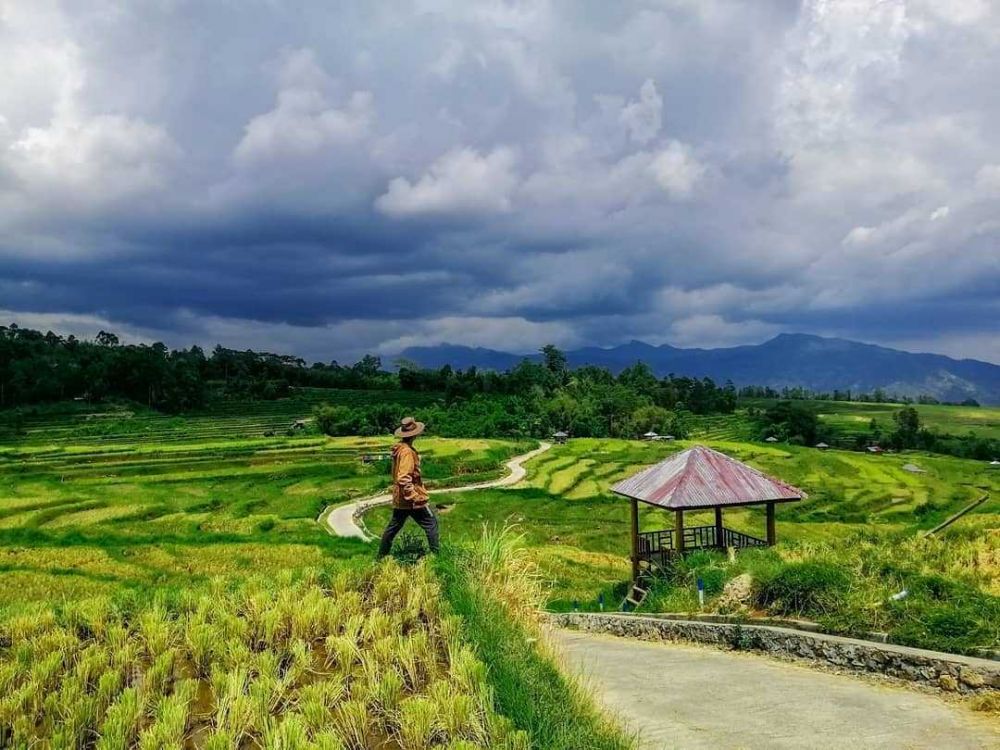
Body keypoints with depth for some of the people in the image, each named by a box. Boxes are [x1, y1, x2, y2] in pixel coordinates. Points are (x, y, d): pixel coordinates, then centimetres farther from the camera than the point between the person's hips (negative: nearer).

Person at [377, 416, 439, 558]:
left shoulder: (400, 448, 8)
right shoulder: (407, 452, -21)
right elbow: (404, 479, -27)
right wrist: (415, 498, -24)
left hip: (399, 498, 9)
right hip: (411, 499, -9)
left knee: (394, 526, 17)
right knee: (431, 523, 2)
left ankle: (381, 555, 25)